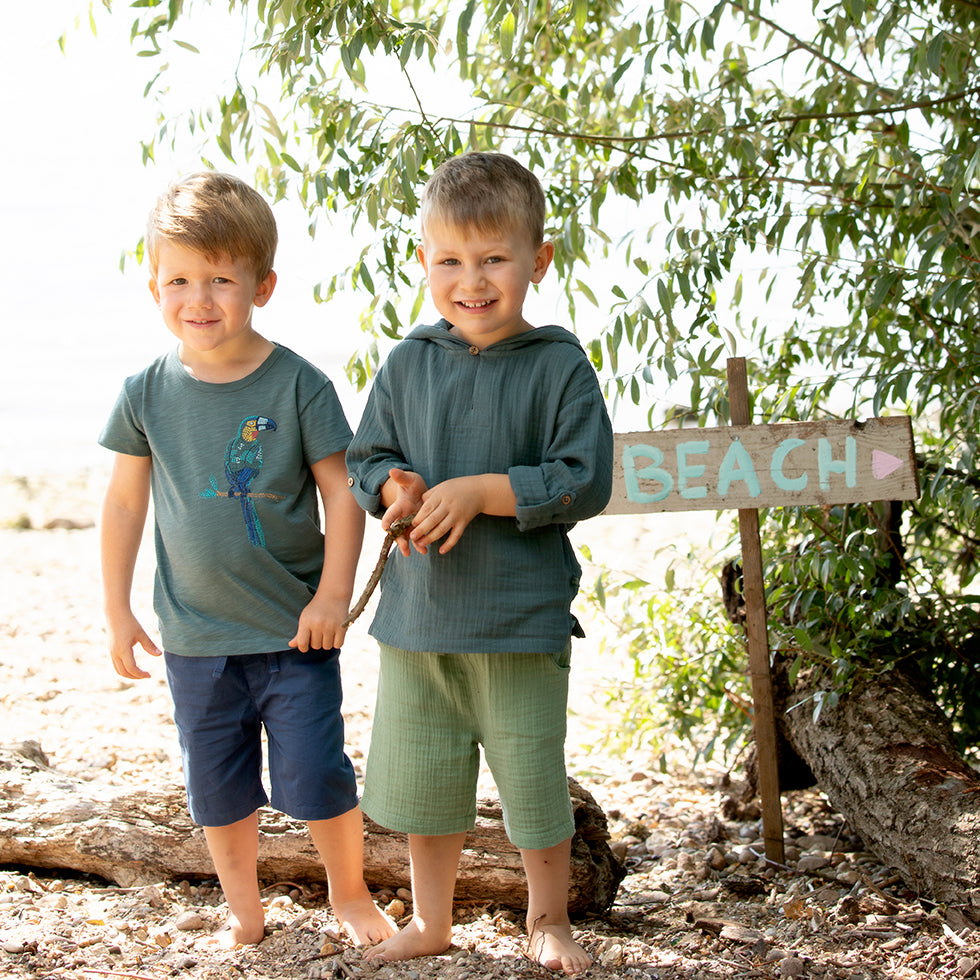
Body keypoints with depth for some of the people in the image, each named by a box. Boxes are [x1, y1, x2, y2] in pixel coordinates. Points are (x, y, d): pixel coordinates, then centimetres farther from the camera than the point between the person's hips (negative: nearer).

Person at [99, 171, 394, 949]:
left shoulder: (299, 385, -10)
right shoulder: (148, 394, -3)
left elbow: (342, 492, -6)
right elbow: (125, 503, 6)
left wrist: (332, 595, -11)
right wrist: (117, 609, 6)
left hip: (294, 628, -3)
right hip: (196, 636, 3)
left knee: (316, 775, 2)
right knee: (218, 786, 12)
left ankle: (350, 893, 27)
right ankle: (244, 913, 32)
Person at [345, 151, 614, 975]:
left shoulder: (559, 366, -8)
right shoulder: (408, 364, 3)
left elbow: (584, 482, -13)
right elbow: (365, 458, 9)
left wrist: (479, 491, -19)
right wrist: (395, 488, -13)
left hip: (522, 619, -4)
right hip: (417, 610, 4)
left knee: (535, 781, 7)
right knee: (421, 780, 15)